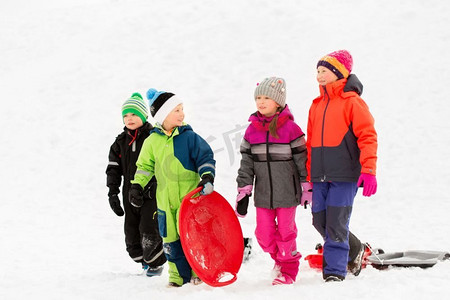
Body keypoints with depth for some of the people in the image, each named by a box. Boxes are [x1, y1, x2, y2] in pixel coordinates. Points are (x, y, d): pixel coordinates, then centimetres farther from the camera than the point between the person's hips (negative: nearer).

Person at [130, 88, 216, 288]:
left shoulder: (189, 137, -5)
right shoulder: (153, 141, 2)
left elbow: (205, 157, -2)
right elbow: (145, 165, 14)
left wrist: (207, 177, -17)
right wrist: (137, 185, 6)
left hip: (190, 197, -2)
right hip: (166, 201, 2)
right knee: (170, 239, 6)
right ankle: (178, 275, 18)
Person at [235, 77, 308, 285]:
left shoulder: (290, 128, -8)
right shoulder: (252, 129, 4)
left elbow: (302, 158, -3)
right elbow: (246, 162, 8)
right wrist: (243, 190, 5)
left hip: (287, 192, -4)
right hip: (263, 193, 4)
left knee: (285, 231, 3)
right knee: (264, 233, 5)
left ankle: (288, 269, 18)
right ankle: (280, 257, 30)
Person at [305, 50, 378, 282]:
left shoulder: (352, 102, -3)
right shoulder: (316, 106, 16)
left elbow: (367, 136, -8)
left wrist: (368, 170, -16)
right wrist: (308, 175, 18)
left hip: (344, 175, -7)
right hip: (320, 176, 7)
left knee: (336, 224, -10)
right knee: (320, 221, 7)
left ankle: (334, 271, -3)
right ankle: (355, 251, 29)